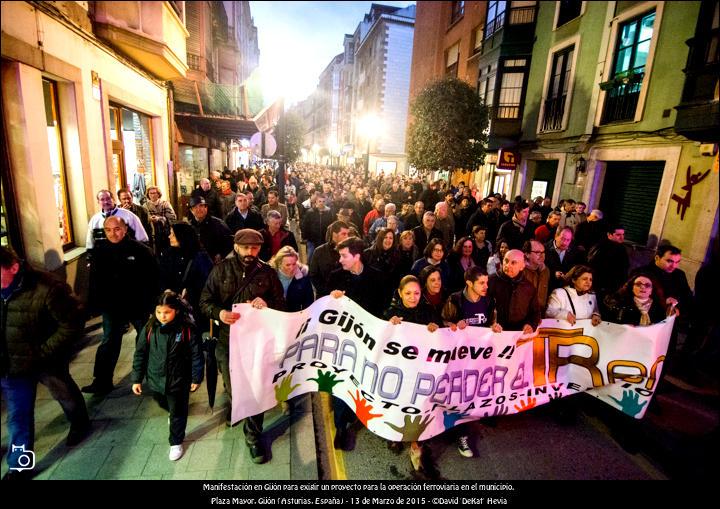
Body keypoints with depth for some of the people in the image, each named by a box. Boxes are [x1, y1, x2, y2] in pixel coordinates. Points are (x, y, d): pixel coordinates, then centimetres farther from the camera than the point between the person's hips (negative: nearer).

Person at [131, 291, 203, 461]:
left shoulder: (186, 329, -20)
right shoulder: (150, 328, -12)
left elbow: (196, 354, -12)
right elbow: (140, 354, -2)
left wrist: (196, 378, -6)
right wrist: (136, 379, 0)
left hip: (178, 381, -4)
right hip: (155, 379, 4)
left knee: (178, 413, 12)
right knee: (163, 404, 29)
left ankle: (176, 443, 33)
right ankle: (172, 412, 62)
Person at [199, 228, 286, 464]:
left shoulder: (267, 272, -3)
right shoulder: (221, 270, -4)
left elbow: (281, 304, 1)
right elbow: (205, 301, -4)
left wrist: (267, 304, -21)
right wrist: (219, 313, -24)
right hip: (228, 338, 1)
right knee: (232, 386, 17)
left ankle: (253, 437, 29)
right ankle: (234, 404, 55)